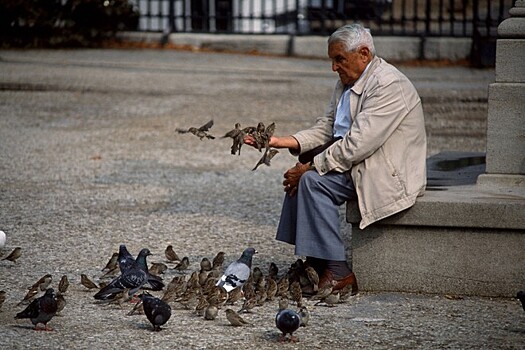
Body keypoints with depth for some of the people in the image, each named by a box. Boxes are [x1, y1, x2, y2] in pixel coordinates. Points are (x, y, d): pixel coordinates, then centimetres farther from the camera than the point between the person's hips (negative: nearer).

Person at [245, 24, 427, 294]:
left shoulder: (388, 86, -22)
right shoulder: (347, 83, 11)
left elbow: (357, 144, -27)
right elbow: (325, 129, 12)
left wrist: (311, 167, -21)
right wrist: (280, 141, -2)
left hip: (391, 174, -10)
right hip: (358, 164, 11)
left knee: (313, 180, -21)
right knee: (303, 174, 5)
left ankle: (338, 272, -19)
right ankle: (313, 260, 7)